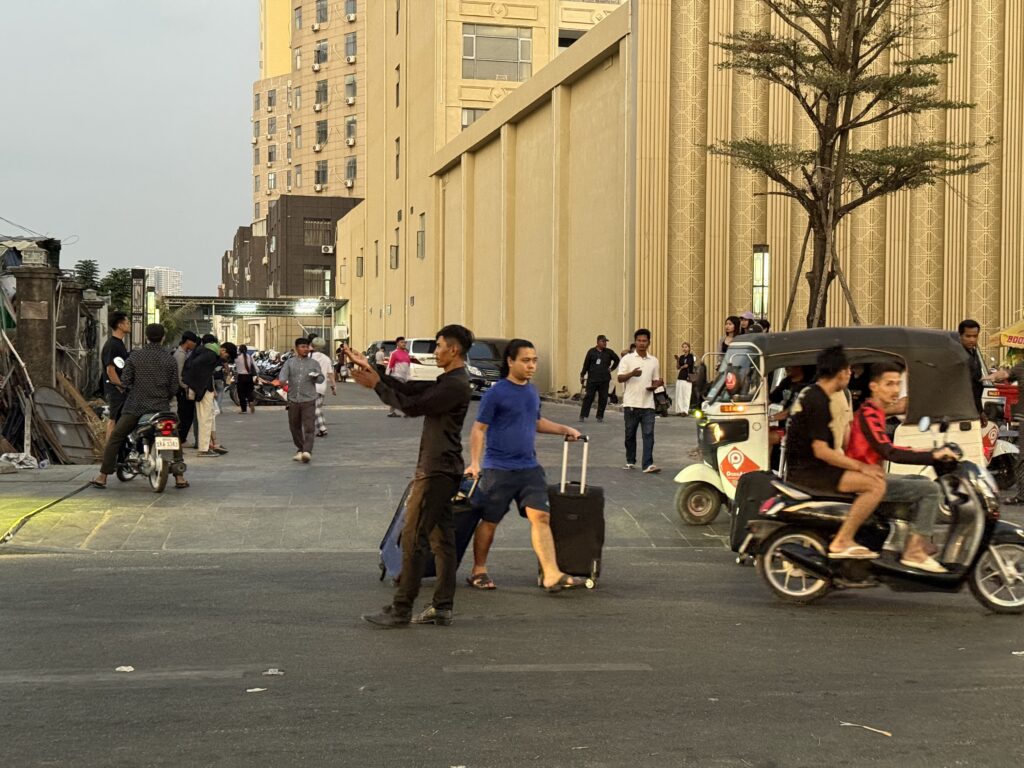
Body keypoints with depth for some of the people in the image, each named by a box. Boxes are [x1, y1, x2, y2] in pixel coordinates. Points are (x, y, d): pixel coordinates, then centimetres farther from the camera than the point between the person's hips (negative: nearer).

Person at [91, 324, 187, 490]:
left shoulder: (135, 356, -2)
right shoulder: (170, 360, 0)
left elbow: (124, 381, -3)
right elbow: (174, 388, 1)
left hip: (135, 406, -1)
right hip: (161, 407, 1)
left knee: (115, 438, 9)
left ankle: (102, 477, 6)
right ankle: (179, 477, 10)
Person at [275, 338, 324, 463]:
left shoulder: (314, 363, 8)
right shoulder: (290, 362, 8)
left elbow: (321, 379, 5)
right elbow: (283, 374, -7)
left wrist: (316, 376, -18)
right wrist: (281, 381, -30)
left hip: (309, 401, -2)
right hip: (293, 400, 2)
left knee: (309, 427, -12)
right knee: (294, 427, 10)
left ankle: (307, 451, -18)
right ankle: (300, 450, 24)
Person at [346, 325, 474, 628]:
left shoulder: (456, 385, -17)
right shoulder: (447, 382, 16)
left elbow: (412, 406, -19)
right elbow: (409, 388, 14)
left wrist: (376, 385, -10)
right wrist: (372, 371, 8)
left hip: (437, 471, -11)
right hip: (440, 469, 11)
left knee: (413, 538, -8)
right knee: (441, 537, 11)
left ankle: (401, 609, -4)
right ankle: (442, 608, 14)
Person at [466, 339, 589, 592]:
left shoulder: (532, 392, 11)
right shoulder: (495, 393, -10)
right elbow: (479, 429, -10)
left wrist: (564, 429, 15)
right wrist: (474, 463, -18)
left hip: (529, 467, 6)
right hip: (499, 469, -5)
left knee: (541, 517, -6)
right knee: (489, 522, 6)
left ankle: (552, 575, -9)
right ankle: (478, 571, 22)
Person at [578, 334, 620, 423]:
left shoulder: (609, 352, 6)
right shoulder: (591, 352, 3)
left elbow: (617, 359, 20)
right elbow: (586, 364, 4)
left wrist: (612, 368, 11)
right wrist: (582, 375, 3)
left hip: (604, 380, 2)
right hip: (592, 379, -2)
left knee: (603, 399, 2)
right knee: (588, 397, -3)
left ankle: (600, 416, 10)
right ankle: (583, 415, -1)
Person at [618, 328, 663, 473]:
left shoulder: (654, 361, 10)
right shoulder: (627, 359, 2)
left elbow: (656, 381, 17)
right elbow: (620, 378, -6)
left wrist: (655, 386, -6)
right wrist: (632, 374, -26)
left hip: (648, 404, 2)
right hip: (631, 403, -2)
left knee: (648, 434, -7)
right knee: (630, 434, 7)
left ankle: (648, 464, -10)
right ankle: (630, 461, 21)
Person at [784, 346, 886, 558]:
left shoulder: (809, 393, 14)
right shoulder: (819, 402, -17)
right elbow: (821, 451, -22)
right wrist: (861, 466, -16)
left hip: (800, 468, 10)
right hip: (809, 472, -10)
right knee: (876, 484, -20)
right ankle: (842, 542, -19)